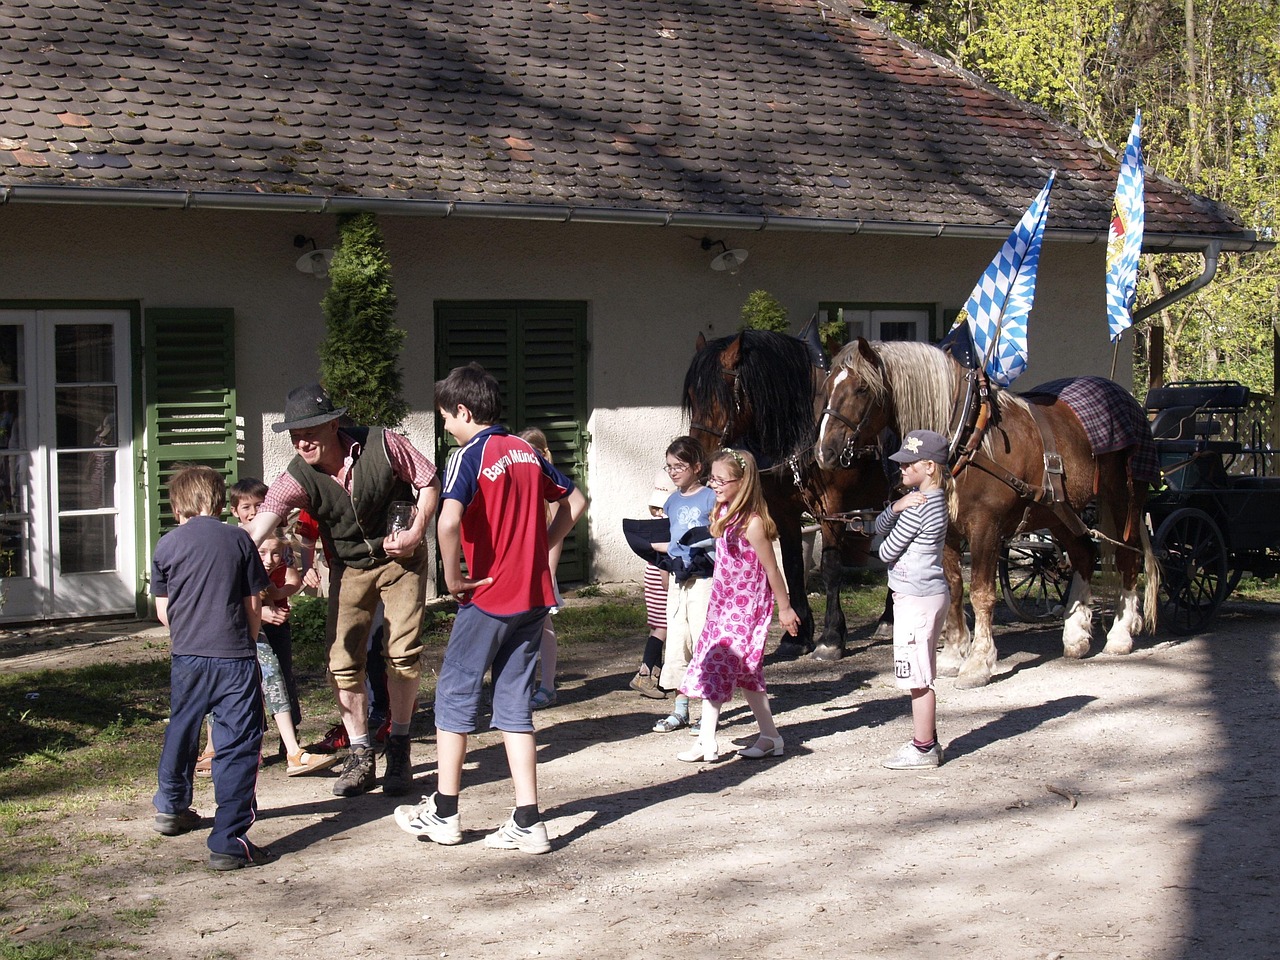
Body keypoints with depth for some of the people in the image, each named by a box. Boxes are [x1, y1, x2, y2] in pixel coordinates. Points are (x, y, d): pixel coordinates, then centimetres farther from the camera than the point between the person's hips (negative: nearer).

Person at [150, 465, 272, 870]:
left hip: (186, 656, 3)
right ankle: (228, 841, -10)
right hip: (234, 656, -3)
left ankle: (171, 807, 44)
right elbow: (253, 607, 2)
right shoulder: (238, 540, -2)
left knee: (181, 731, 23)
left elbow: (163, 611, 8)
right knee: (238, 744, -3)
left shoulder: (167, 545, 2)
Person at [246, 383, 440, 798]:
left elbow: (428, 481, -8)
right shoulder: (297, 478, -21)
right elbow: (259, 525, -35)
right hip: (349, 569, 2)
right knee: (343, 661, -3)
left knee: (403, 651, -7)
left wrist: (416, 532, -20)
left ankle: (399, 749, 7)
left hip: (401, 558, -2)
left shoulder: (382, 445, -23)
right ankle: (360, 756, 8)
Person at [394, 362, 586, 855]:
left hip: (488, 597, -6)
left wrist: (453, 577, -15)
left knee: (455, 694, 9)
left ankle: (443, 813, 18)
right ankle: (528, 822, 6)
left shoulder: (469, 456, -12)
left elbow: (448, 522, -29)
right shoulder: (527, 452, 9)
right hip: (534, 596, 6)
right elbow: (575, 501, 19)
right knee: (515, 704, 10)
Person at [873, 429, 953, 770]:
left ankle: (923, 749, 5)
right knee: (921, 676, 17)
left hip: (917, 599, -10)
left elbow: (886, 552, -13)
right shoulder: (924, 497, 10)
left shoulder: (917, 506, -20)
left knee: (918, 677, -2)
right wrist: (897, 506, -13)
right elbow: (879, 528, 7)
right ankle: (927, 740, 26)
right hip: (930, 593, 10)